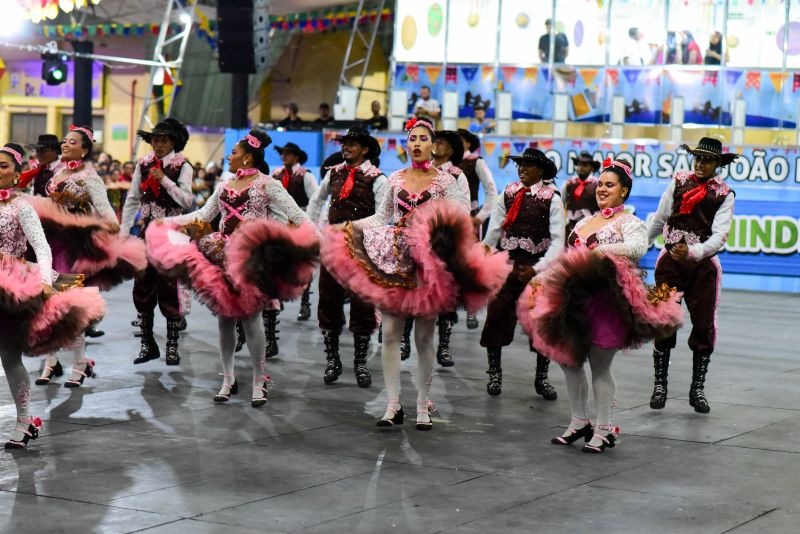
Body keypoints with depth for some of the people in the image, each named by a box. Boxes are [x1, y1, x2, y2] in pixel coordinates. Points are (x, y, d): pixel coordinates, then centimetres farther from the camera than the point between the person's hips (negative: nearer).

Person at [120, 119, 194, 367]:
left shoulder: (183, 167, -3)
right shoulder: (143, 165, 9)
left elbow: (187, 201, -13)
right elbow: (132, 200, 10)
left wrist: (165, 180, -20)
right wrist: (124, 231, 5)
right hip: (145, 232, 4)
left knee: (169, 288, -5)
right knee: (142, 288, 4)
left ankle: (172, 346, 4)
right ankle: (147, 344, 14)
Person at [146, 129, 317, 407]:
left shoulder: (267, 184, 1)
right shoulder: (224, 186, 18)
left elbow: (296, 215, -5)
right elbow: (203, 215, 19)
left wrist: (311, 236, -19)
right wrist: (168, 222, 15)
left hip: (252, 257, -6)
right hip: (223, 254, 6)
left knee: (250, 315, -9)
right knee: (225, 316, 4)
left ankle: (259, 381, 1)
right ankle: (228, 379, 13)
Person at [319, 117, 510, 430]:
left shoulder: (445, 181, 3)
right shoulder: (395, 179, 11)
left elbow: (460, 218, -3)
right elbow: (382, 217, 17)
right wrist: (350, 226, 9)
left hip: (428, 262, -2)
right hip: (393, 260, 2)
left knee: (424, 337, 1)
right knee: (390, 332, -4)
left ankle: (423, 406, 9)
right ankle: (393, 405, 1)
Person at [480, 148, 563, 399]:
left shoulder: (551, 199, -4)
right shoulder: (508, 194, 4)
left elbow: (558, 240, -9)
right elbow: (493, 232, 1)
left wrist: (537, 269, -19)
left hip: (537, 268, -2)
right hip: (506, 264, 2)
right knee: (496, 317, 1)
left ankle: (542, 378, 19)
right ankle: (494, 374, 16)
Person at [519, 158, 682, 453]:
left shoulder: (629, 223, -4)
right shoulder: (584, 222, 19)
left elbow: (638, 247, -27)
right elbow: (565, 257, 23)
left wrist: (600, 252, -27)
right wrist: (539, 278, 13)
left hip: (607, 301, -8)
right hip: (574, 299, 8)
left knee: (600, 365, -3)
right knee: (569, 359, 9)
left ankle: (603, 430, 7)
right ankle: (579, 422, 22)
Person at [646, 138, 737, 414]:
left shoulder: (724, 194, -1)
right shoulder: (678, 182, 4)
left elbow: (720, 235, -13)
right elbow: (659, 220, 14)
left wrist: (693, 252, -28)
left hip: (703, 263, -1)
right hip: (671, 260, 1)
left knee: (704, 324, 0)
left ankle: (697, 388, 12)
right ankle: (660, 385, 11)